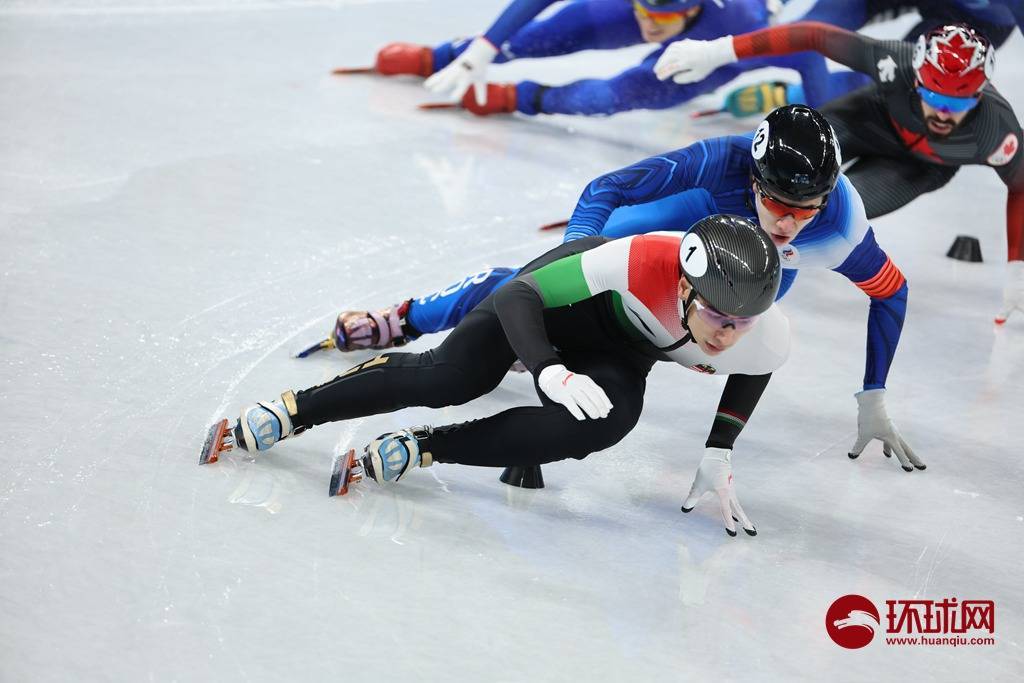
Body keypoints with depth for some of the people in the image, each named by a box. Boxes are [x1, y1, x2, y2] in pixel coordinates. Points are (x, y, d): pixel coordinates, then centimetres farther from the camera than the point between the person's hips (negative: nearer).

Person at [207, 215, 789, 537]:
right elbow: (516, 297, -34)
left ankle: (424, 450, -19)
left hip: (624, 351, 3)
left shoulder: (768, 340, -31)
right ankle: (292, 411, -3)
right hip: (569, 292, -3)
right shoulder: (642, 262, -42)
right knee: (451, 376, -22)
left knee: (609, 420, -30)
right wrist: (549, 371, -50)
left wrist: (719, 452, -5)